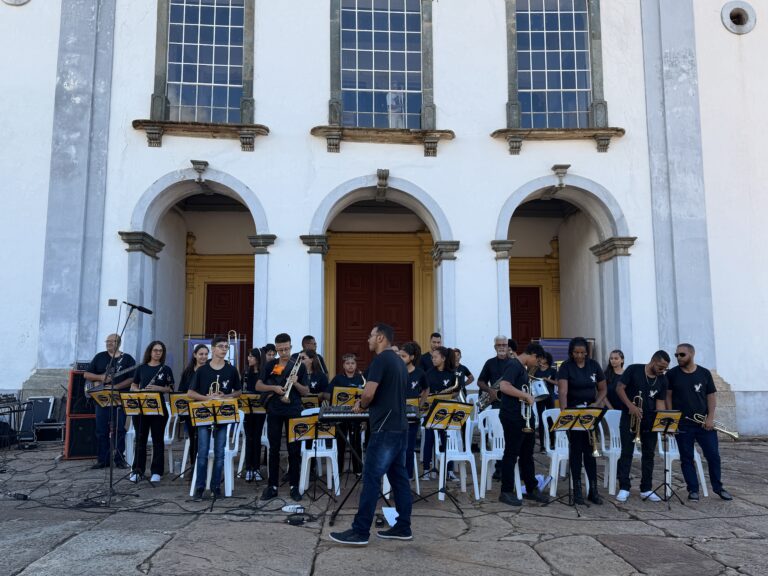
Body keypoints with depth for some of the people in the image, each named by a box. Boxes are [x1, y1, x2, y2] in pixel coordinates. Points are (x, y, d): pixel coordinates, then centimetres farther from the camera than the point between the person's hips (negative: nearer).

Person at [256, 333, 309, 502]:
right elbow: (258, 386, 3)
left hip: (293, 411, -1)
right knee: (274, 449, 6)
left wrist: (295, 383, -18)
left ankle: (294, 486, 11)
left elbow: (306, 392, 2)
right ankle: (272, 486, 14)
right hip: (274, 411, 1)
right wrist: (274, 387, -14)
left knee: (294, 450, 1)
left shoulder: (299, 366, 1)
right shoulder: (270, 365, 5)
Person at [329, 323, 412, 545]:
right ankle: (403, 527, 16)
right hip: (399, 427, 10)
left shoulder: (380, 360, -12)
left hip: (385, 429, -9)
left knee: (371, 478, -6)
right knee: (399, 477, 11)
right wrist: (368, 405, 17)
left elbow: (368, 394, -19)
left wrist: (361, 405, 1)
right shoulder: (399, 361, 16)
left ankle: (360, 531, -3)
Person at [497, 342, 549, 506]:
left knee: (527, 454, 16)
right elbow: (504, 386, -30)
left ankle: (531, 489, 27)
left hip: (524, 417, 10)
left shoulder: (523, 368, 14)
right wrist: (526, 395, -25)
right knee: (511, 454, -1)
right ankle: (506, 492, 8)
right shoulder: (514, 365, -16)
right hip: (513, 418, -10)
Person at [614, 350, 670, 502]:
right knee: (627, 452, -2)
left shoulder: (663, 380, 3)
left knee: (649, 454, 6)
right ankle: (624, 488, 4)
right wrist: (631, 406, -20)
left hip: (649, 420, 4)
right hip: (629, 418, -4)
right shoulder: (634, 370, -9)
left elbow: (660, 402, 3)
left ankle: (646, 489, 16)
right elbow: (619, 388, -9)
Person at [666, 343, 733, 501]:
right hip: (682, 424, -1)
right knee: (687, 458, 3)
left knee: (713, 455, 4)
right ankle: (693, 489, 13)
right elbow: (668, 396, 2)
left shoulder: (704, 373, 4)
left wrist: (710, 417, -5)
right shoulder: (672, 374, 0)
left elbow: (711, 395, 5)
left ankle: (718, 487, 22)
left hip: (704, 423, 1)